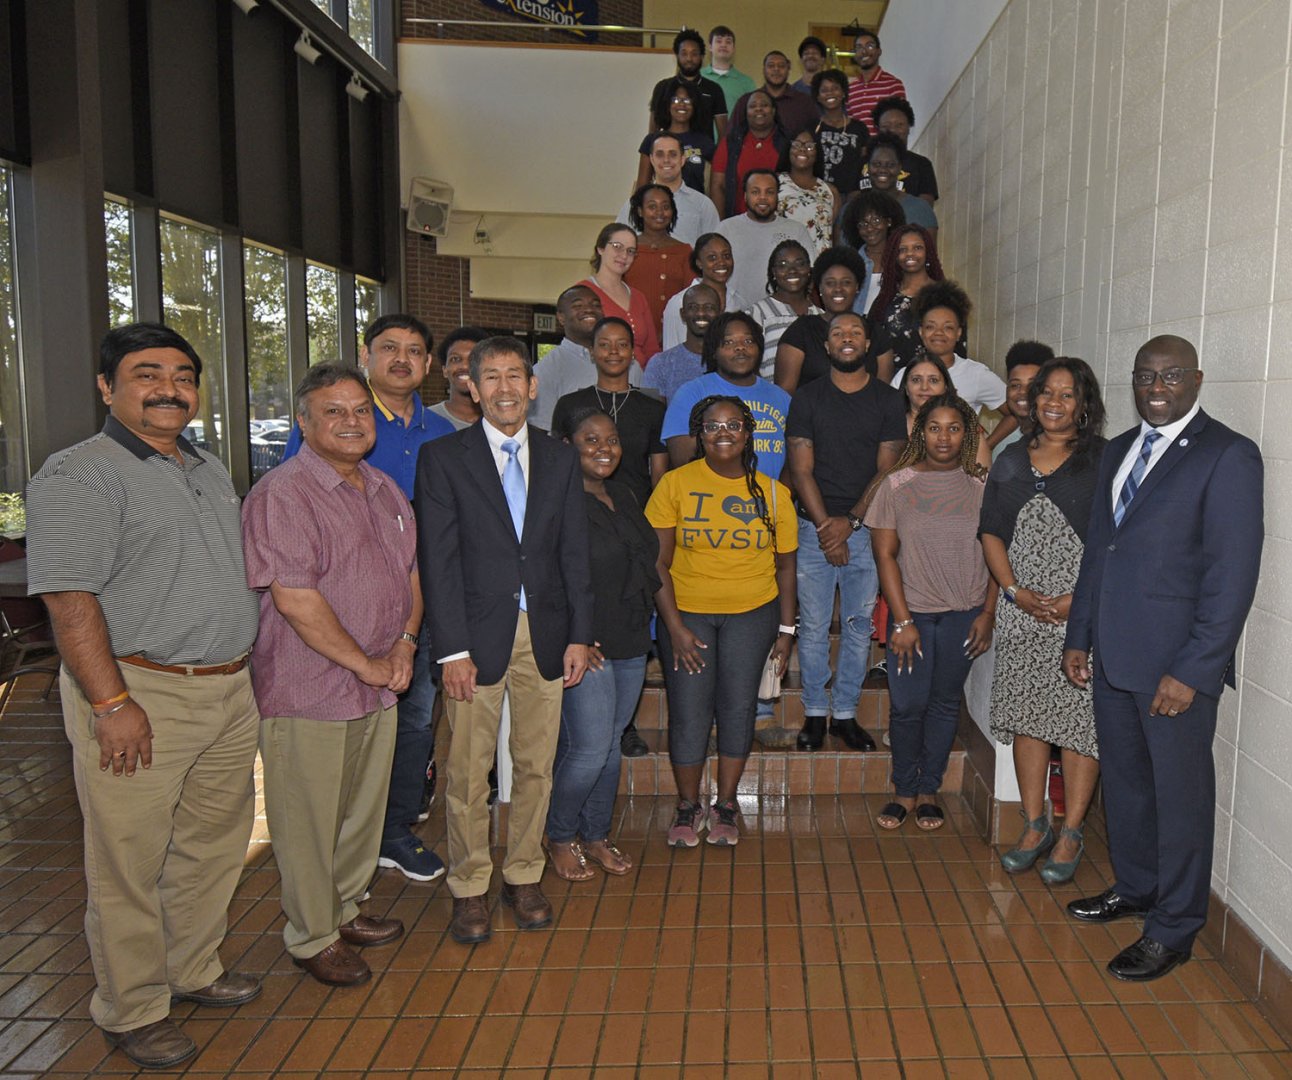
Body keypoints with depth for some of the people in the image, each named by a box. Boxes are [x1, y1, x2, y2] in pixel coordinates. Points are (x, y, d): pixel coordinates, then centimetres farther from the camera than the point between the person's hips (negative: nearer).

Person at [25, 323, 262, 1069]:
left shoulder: (210, 470, 14)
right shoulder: (79, 476, -11)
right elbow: (70, 600, -17)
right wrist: (112, 704, -21)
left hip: (229, 692, 8)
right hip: (140, 699, -8)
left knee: (214, 848, 19)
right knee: (131, 866, 5)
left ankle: (194, 971, 38)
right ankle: (133, 1011, 23)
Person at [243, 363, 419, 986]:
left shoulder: (384, 490, 11)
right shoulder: (281, 495, -15)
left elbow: (413, 568, 16)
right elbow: (295, 599, -21)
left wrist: (405, 642, 0)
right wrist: (366, 664, -15)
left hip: (378, 688, 8)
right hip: (309, 690, -7)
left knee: (364, 810, 19)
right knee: (309, 820, 6)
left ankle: (344, 911, 39)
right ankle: (312, 938, 25)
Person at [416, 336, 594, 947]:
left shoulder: (560, 460, 10)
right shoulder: (443, 458, 0)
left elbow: (575, 554, 10)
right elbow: (437, 561, -5)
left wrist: (580, 636, 3)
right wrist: (452, 648, -11)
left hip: (546, 635, 3)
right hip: (477, 636, -3)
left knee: (536, 765, 10)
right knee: (468, 771, 4)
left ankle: (524, 876, 27)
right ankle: (469, 888, 20)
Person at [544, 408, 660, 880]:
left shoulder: (624, 497, 12)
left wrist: (642, 627, 12)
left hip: (630, 644, 7)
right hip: (584, 647, -7)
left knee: (611, 743, 14)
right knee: (589, 748, -5)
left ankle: (596, 835, 30)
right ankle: (560, 838, 19)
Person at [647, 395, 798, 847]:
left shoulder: (772, 492, 3)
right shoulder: (675, 483, -4)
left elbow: (785, 565, 8)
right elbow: (657, 563, -5)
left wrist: (786, 629, 5)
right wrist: (674, 627, -10)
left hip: (752, 613, 1)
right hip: (686, 611, -1)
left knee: (737, 707, 3)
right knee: (689, 713, -1)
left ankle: (726, 804, 22)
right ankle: (687, 806, 20)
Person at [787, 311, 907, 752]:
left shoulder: (888, 399, 6)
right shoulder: (807, 398, 5)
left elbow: (888, 471, 1)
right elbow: (801, 470, -1)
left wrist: (849, 522, -9)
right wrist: (826, 526, -10)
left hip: (866, 529, 1)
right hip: (815, 528, -1)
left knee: (859, 625, 6)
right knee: (813, 625, 3)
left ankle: (846, 713, 18)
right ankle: (815, 713, 15)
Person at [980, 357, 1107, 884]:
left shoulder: (1103, 461, -2)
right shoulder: (1012, 461, 11)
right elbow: (991, 533, 9)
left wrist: (1078, 600, -15)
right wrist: (1016, 591, -4)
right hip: (1022, 614, 4)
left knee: (1080, 719, 0)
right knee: (1027, 718, 9)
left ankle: (1071, 834, 14)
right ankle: (1035, 826, 23)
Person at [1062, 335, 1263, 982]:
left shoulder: (1228, 456, -10)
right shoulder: (1118, 451, 13)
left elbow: (1233, 575, -14)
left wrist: (1191, 670, -17)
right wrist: (1077, 636, 13)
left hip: (1177, 666, -6)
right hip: (1112, 659, 7)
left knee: (1180, 795, 7)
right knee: (1123, 782, 19)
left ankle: (1173, 931, 22)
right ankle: (1134, 888, 39)